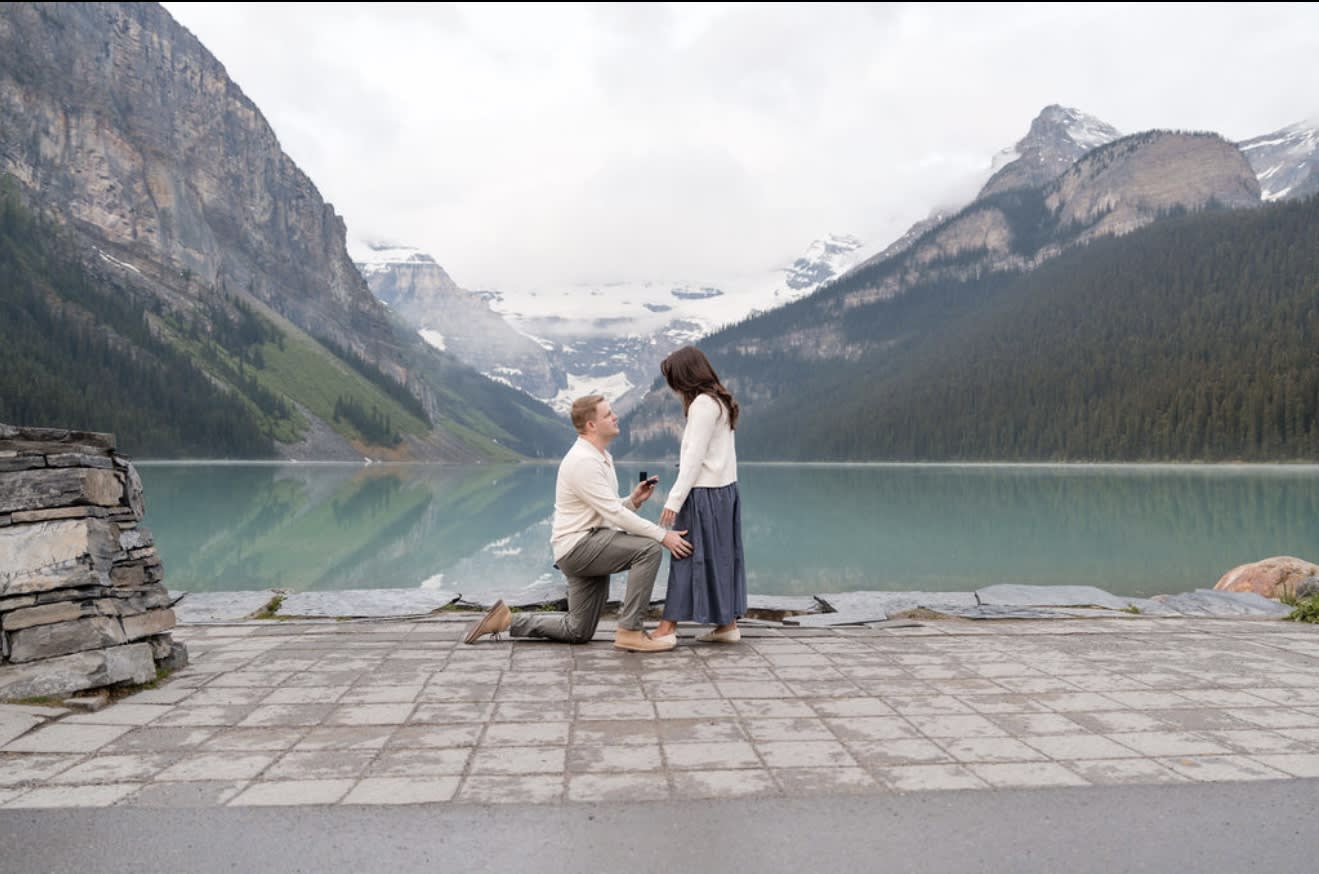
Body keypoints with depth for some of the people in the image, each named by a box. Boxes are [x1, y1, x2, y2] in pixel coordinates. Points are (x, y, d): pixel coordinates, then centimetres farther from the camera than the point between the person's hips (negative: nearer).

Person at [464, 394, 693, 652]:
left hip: (590, 544, 10)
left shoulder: (602, 457, 14)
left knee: (577, 632, 16)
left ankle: (506, 620, 23)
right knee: (648, 548, -25)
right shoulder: (583, 461, -19)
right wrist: (662, 535, -24)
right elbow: (614, 514, -23)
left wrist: (633, 500, -4)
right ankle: (630, 631, -18)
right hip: (578, 545, -10)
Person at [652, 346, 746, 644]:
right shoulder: (720, 401, 14)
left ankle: (669, 625, -1)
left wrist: (674, 500, -17)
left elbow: (695, 458, -18)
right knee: (721, 556, 10)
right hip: (724, 489, 9)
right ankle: (727, 624, 15)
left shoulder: (703, 403, -14)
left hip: (705, 493, -9)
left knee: (688, 556, -5)